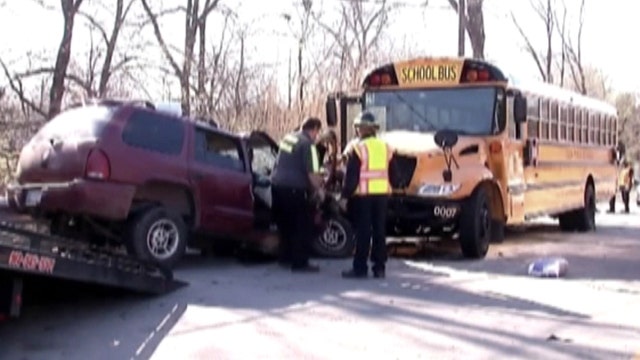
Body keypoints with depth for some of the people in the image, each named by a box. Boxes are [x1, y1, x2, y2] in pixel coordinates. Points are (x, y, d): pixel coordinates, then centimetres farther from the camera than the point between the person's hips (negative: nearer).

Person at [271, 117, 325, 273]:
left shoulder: (288, 138, 15)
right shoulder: (307, 144, -10)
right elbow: (312, 172, -17)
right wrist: (318, 189, -1)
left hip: (277, 185, 8)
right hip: (293, 189, -8)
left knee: (284, 224, 21)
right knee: (303, 226, 2)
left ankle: (285, 257, 29)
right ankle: (300, 263, 2)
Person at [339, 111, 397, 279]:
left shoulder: (358, 148, -10)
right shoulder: (385, 147, 9)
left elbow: (351, 176, -13)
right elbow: (392, 173, 13)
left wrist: (345, 196, -8)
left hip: (363, 195, -5)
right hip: (382, 194, 5)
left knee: (363, 232, -1)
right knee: (379, 231, 10)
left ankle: (360, 268, 1)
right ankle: (379, 267, 12)